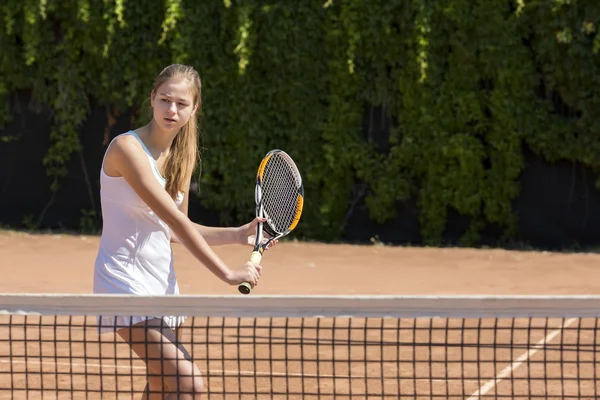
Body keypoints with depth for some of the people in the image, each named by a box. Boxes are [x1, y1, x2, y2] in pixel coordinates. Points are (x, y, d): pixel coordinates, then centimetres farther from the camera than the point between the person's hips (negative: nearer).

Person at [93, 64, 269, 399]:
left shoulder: (182, 157, 9)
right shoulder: (128, 148, -18)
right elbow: (175, 220, -22)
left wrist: (239, 234, 3)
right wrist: (228, 274, -22)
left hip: (163, 281, 9)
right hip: (127, 279, -9)